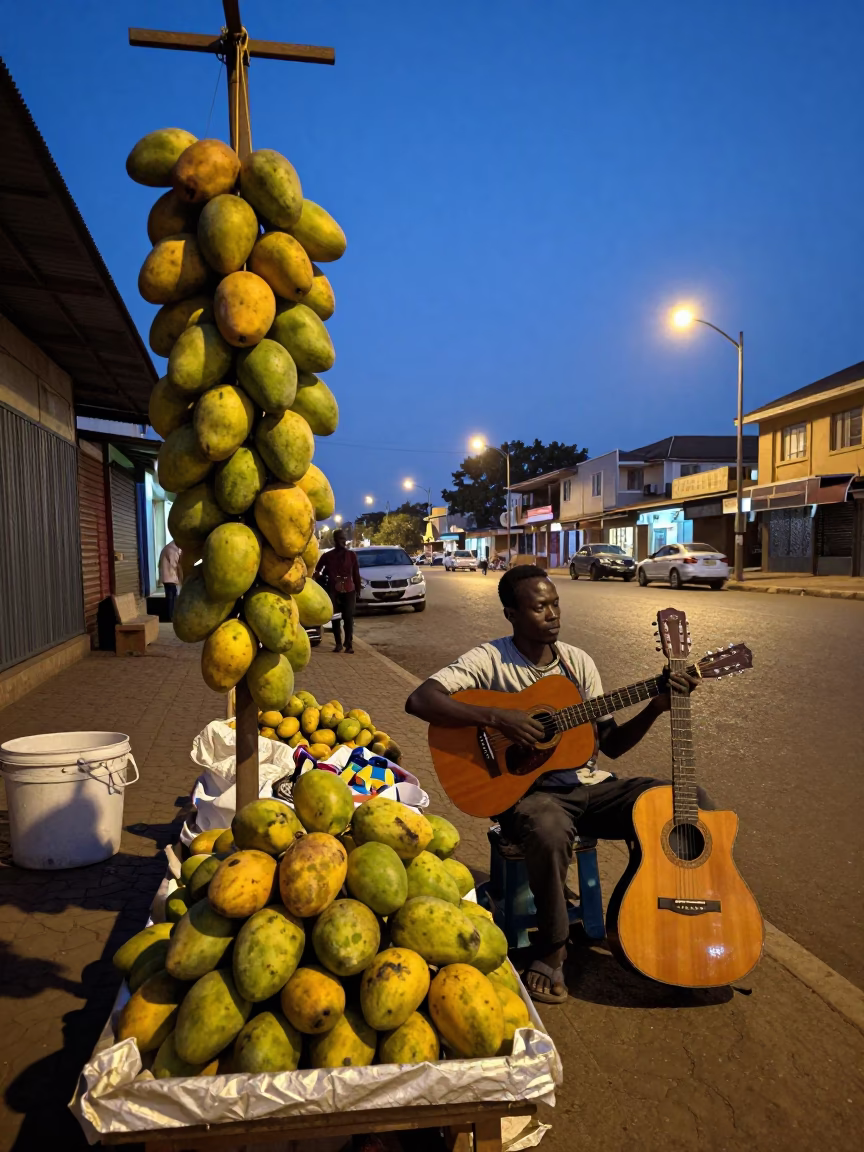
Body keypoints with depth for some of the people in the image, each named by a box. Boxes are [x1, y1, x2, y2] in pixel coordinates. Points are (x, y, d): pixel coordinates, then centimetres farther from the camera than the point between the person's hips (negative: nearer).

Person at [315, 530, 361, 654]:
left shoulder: (351, 555, 3)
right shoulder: (327, 555, 2)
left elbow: (356, 574, 6)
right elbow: (317, 569, 15)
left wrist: (358, 590, 7)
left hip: (349, 590, -1)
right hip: (333, 591, 1)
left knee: (348, 618, -5)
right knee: (335, 618, 4)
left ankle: (349, 644, -4)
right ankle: (338, 643, 11)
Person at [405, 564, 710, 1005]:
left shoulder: (577, 661, 7)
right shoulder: (490, 661, -9)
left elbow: (611, 744, 8)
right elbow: (420, 700, -23)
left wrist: (656, 707, -8)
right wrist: (496, 717, -29)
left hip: (588, 785, 6)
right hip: (528, 790, -5)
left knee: (694, 803, -10)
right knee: (548, 830, -41)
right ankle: (552, 950, -12)